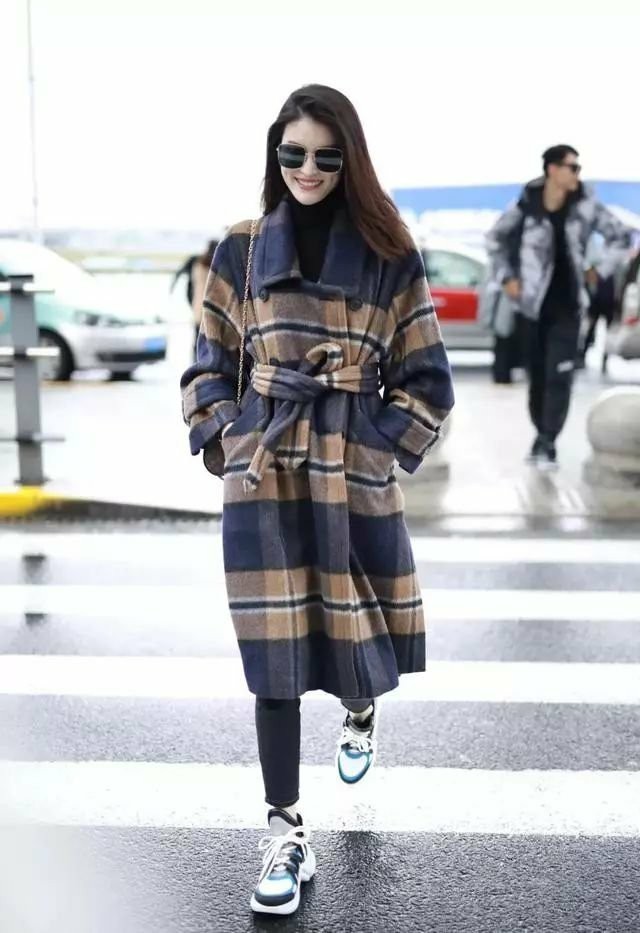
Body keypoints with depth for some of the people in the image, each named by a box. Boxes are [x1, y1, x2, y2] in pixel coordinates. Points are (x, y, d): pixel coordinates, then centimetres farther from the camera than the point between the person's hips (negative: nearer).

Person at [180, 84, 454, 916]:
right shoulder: (242, 250, 5)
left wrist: (382, 448, -5)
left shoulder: (389, 257, 2)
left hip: (356, 473, 0)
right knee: (274, 649, -1)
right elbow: (211, 362, 11)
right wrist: (223, 440, -1)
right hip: (263, 474, 1)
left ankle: (361, 711, 48)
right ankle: (286, 834, 10)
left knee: (357, 630, 10)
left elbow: (425, 380, 5)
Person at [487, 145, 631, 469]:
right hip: (532, 306, 0)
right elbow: (495, 239, 8)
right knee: (537, 376, 8)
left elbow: (621, 235, 7)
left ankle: (547, 442, -5)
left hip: (567, 307, 0)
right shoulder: (525, 207, -8)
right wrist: (508, 277, 2)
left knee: (559, 376, -9)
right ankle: (542, 436, 23)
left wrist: (600, 271, 0)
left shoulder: (586, 206, -5)